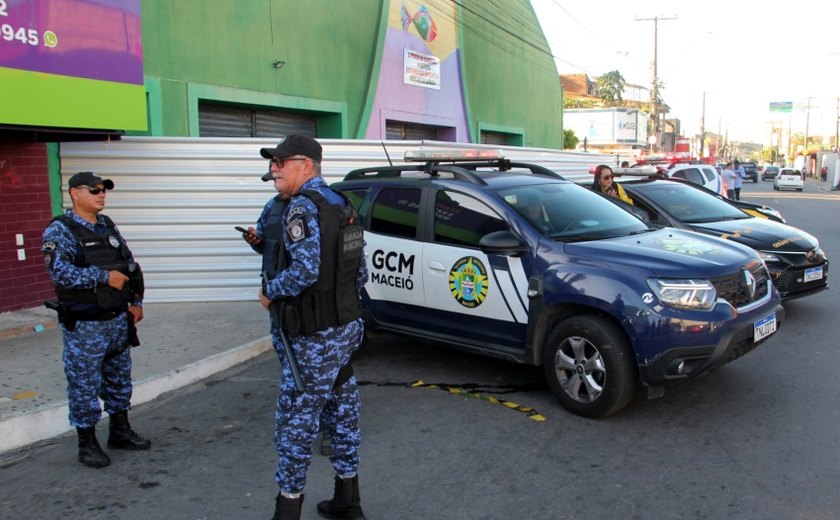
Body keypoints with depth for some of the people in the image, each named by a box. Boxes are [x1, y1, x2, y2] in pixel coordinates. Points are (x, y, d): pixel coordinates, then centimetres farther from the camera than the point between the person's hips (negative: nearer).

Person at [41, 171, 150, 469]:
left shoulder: (108, 226, 9)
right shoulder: (60, 230, -11)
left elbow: (130, 264, 15)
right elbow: (60, 272, -25)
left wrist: (136, 302, 10)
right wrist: (105, 277, -24)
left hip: (118, 319, 7)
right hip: (84, 326, -7)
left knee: (119, 378, 17)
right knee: (84, 385, 3)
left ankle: (120, 431, 32)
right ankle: (87, 444, 17)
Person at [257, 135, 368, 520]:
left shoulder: (302, 207, -15)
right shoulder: (341, 204, 13)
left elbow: (304, 270, -27)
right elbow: (361, 272, 15)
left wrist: (270, 292, -11)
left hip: (315, 336, -9)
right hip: (347, 327, 9)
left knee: (296, 418, 3)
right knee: (342, 413, 16)